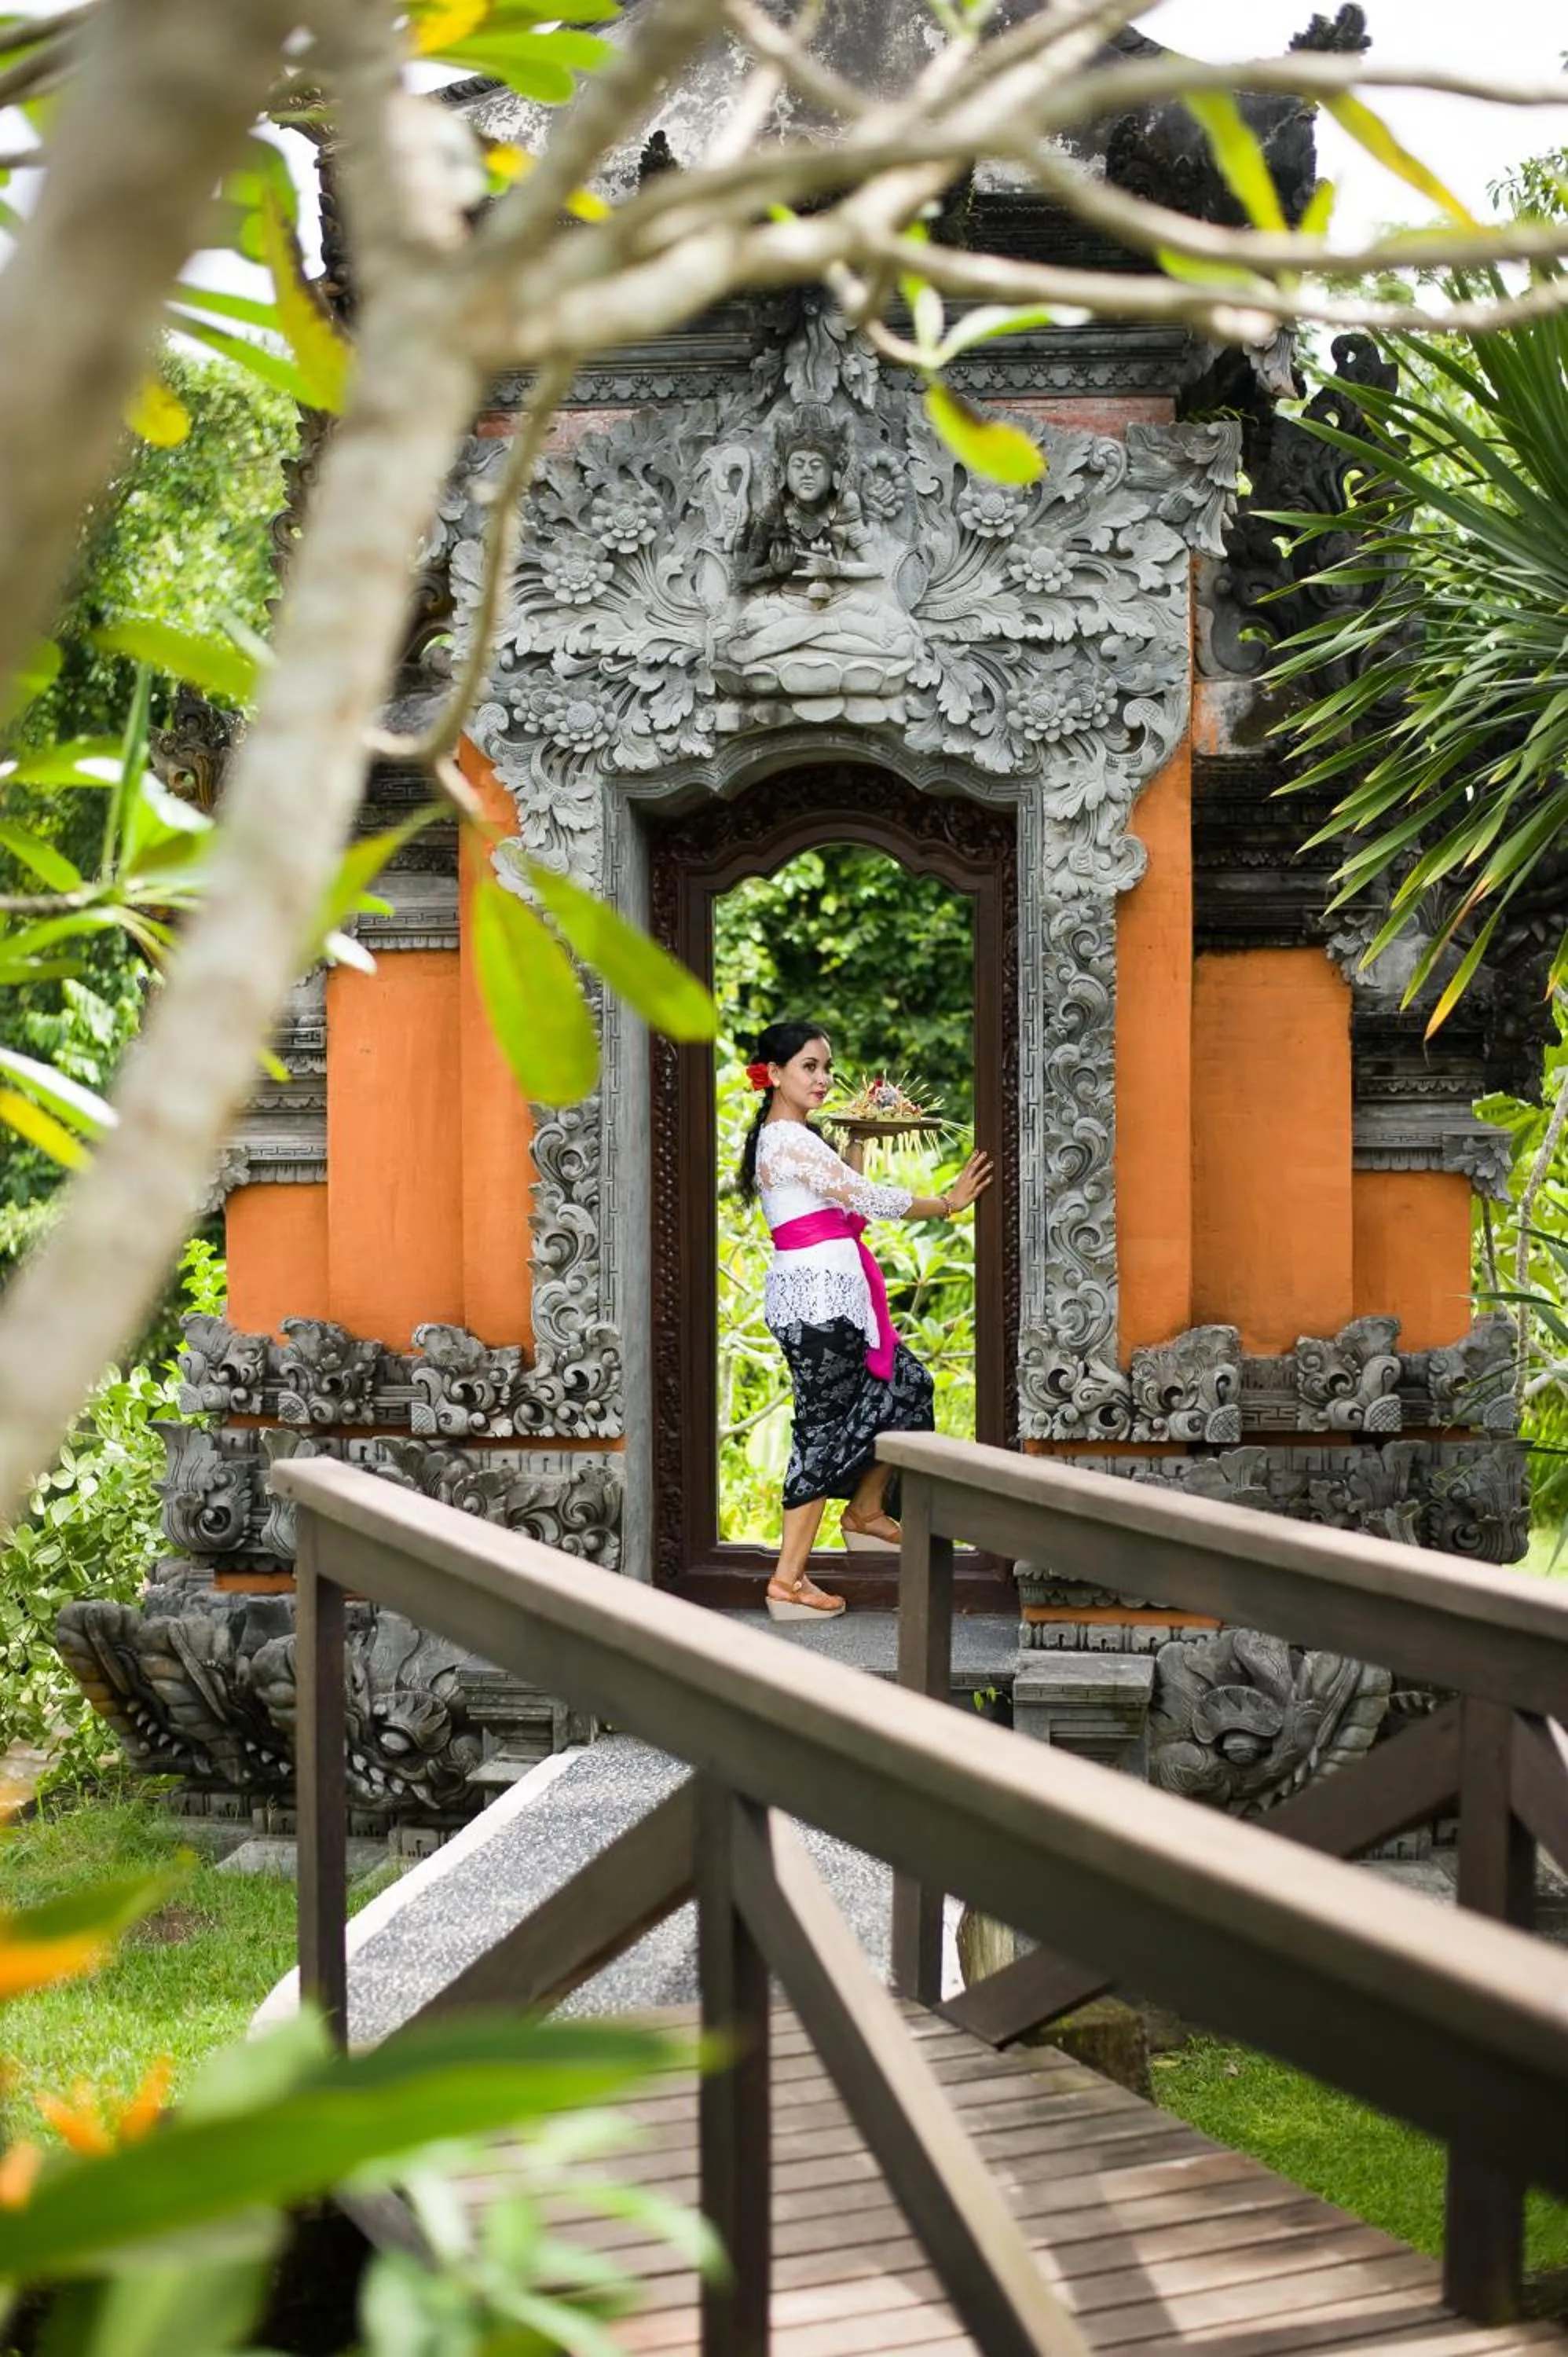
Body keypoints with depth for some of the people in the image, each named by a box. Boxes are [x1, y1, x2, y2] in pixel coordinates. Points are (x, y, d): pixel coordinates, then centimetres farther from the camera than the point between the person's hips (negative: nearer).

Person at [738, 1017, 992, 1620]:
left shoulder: (791, 1137, 17)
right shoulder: (790, 1142, -15)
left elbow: (844, 1200, 20)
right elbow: (867, 1199, -16)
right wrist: (947, 1204, -5)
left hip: (831, 1296, 10)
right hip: (817, 1297, -10)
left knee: (906, 1385, 18)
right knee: (824, 1425, -6)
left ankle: (865, 1513, 33)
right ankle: (788, 1580, -2)